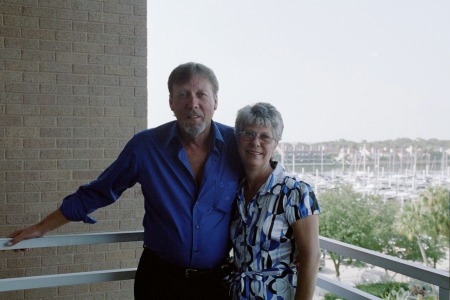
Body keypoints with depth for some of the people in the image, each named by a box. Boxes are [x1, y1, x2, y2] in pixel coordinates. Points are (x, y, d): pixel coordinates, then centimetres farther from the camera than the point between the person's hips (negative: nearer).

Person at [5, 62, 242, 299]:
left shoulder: (237, 145, -9)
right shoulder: (145, 145, -10)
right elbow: (97, 192, 1)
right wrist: (41, 228, 6)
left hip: (216, 280, 1)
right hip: (160, 278, 0)